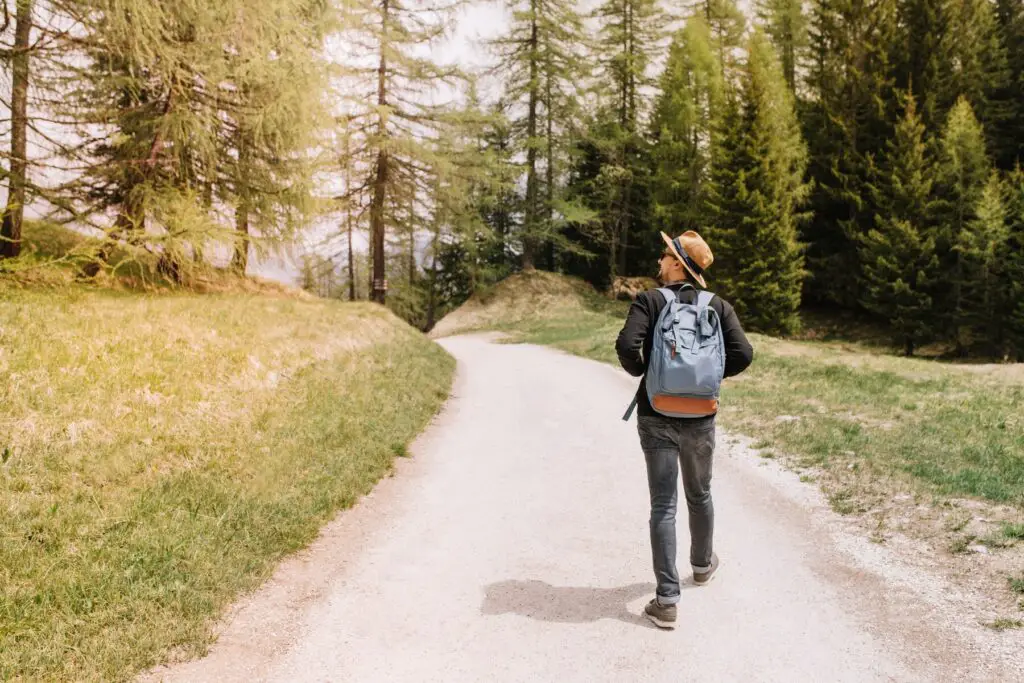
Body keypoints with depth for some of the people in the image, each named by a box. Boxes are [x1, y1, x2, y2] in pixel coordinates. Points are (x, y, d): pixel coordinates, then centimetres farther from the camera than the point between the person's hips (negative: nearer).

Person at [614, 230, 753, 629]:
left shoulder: (649, 301, -8)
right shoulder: (719, 306, 0)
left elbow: (627, 346, -22)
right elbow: (742, 355, -9)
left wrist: (639, 372, -2)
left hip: (657, 417, -3)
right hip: (700, 418, 3)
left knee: (663, 506, 2)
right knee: (700, 496, 24)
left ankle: (666, 600, 1)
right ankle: (702, 564, 46)